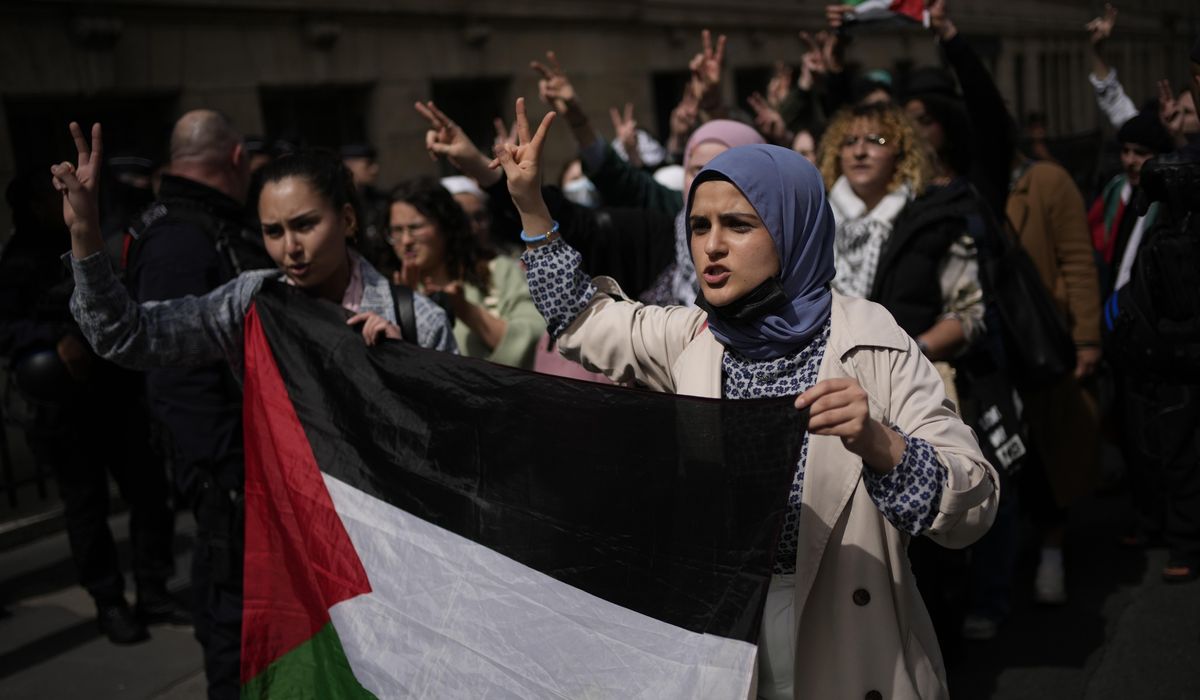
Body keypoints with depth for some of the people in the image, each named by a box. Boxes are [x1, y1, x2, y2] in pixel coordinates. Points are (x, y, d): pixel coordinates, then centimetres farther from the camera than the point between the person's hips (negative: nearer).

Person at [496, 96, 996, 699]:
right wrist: (531, 205, 10)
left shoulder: (871, 345, -14)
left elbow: (972, 505, -18)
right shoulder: (692, 338, 1)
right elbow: (581, 316, 18)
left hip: (842, 645, -4)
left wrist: (878, 443, -37)